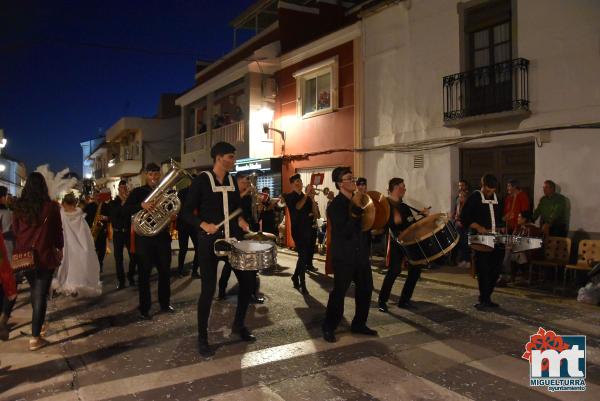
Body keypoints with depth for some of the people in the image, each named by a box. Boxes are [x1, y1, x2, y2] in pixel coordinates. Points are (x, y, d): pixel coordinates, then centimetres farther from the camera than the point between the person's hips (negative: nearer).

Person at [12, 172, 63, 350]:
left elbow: (15, 230, 8)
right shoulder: (51, 206, -11)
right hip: (44, 256, -4)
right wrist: (59, 248, 17)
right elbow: (58, 230, -1)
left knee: (35, 290, 24)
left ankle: (38, 321, 43)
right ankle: (35, 337, 1)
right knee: (40, 295, 1)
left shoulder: (19, 206, -3)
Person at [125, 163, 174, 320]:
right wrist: (142, 205, -29)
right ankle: (144, 308, 10)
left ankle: (165, 303, 24)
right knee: (144, 273, 2)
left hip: (163, 236, 3)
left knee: (165, 271, 9)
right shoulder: (138, 192, 1)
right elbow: (126, 209, -12)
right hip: (144, 237, -3)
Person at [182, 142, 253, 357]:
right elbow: (187, 211, -7)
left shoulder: (232, 181, 10)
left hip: (233, 238, 6)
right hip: (210, 240, -6)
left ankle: (239, 324, 27)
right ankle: (202, 337, 13)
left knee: (248, 279, 6)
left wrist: (241, 220, -2)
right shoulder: (202, 180, -7)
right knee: (208, 288, -4)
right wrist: (204, 225, -22)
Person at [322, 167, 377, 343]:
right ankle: (328, 328, 14)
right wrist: (355, 215, -29)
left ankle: (359, 324, 28)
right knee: (339, 292, -1)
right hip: (344, 257, -7)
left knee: (365, 289, 12)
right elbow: (344, 232, -21)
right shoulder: (335, 205, -13)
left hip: (361, 254, 7)